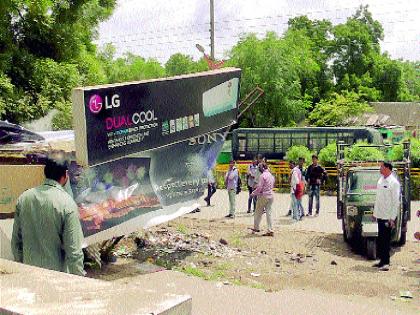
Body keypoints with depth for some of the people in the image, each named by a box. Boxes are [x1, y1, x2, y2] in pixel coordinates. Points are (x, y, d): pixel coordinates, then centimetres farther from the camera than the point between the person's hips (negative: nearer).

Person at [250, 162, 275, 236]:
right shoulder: (271, 175, 10)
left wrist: (253, 193, -2)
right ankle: (270, 231, 3)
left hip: (263, 196, -7)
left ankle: (256, 228, 20)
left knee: (258, 212, 9)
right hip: (270, 195, 7)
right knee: (269, 213, 6)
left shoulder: (263, 175, -14)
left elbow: (259, 187, -15)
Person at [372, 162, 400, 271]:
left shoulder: (393, 182, -13)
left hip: (387, 216, -7)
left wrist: (392, 218, -17)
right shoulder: (381, 180, 11)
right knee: (380, 239, 12)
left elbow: (396, 202, -14)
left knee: (386, 239, -3)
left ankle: (385, 262, 3)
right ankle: (382, 260, 22)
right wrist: (375, 212, 16)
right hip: (380, 215, 8)